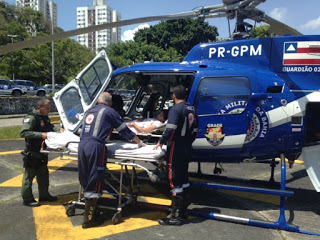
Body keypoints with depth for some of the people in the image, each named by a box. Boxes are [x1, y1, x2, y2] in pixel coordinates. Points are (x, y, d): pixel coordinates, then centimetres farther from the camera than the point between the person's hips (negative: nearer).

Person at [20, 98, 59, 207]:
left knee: (43, 174, 18)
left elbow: (50, 127, 28)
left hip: (42, 152, 9)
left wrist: (58, 131, 8)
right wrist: (40, 135, -30)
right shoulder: (31, 118, -18)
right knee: (29, 175, 2)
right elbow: (23, 133, -27)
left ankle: (44, 195, 32)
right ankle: (27, 199, 14)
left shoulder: (45, 117, 10)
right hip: (32, 153, -9)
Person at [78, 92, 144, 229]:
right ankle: (88, 220, -1)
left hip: (82, 145, 7)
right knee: (94, 183, -2)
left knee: (85, 181, 13)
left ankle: (89, 210, 23)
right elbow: (124, 130, 10)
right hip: (95, 147, -6)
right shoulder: (109, 111, 7)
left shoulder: (90, 111, 23)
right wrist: (139, 142, 20)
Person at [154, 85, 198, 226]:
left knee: (175, 181, -3)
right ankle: (183, 210, 27)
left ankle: (175, 216, 1)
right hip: (187, 150, 9)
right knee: (183, 178, 17)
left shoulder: (175, 109, -13)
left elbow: (170, 130, -22)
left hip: (176, 150, -8)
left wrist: (161, 142, -9)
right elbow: (195, 131, 17)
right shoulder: (191, 110, 13)